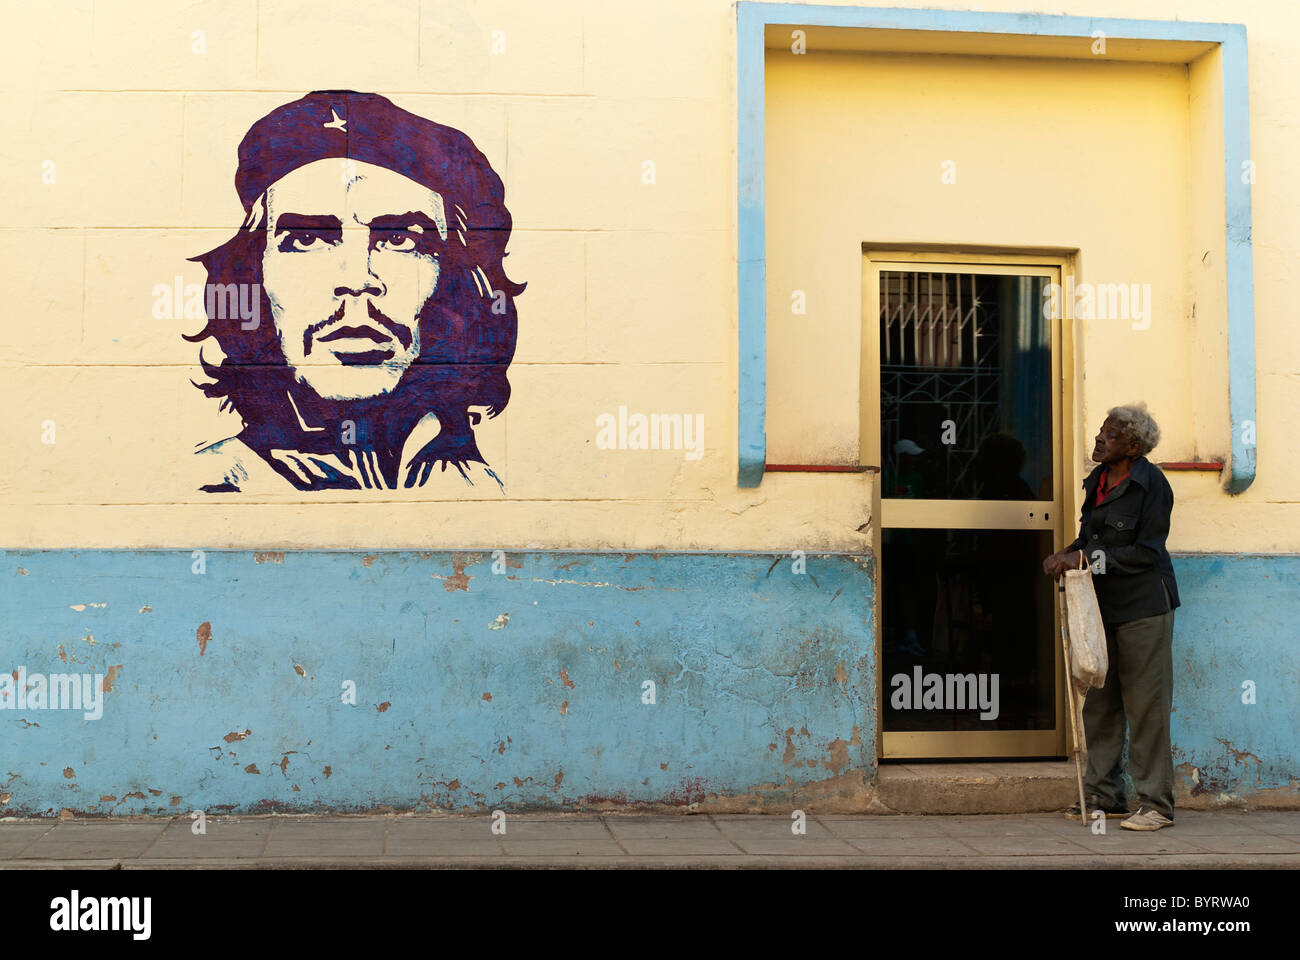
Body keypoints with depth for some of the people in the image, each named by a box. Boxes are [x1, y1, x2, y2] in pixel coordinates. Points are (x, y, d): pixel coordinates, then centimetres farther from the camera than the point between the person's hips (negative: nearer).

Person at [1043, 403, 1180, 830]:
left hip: (1143, 607, -7)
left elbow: (1146, 552, -15)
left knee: (1145, 706, -4)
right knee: (1099, 703, 10)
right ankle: (1104, 795, 19)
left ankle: (1156, 803, 4)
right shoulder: (1096, 481, 11)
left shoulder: (1151, 484, -11)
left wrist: (1087, 557, -18)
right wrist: (1067, 555, 0)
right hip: (1103, 606, 7)